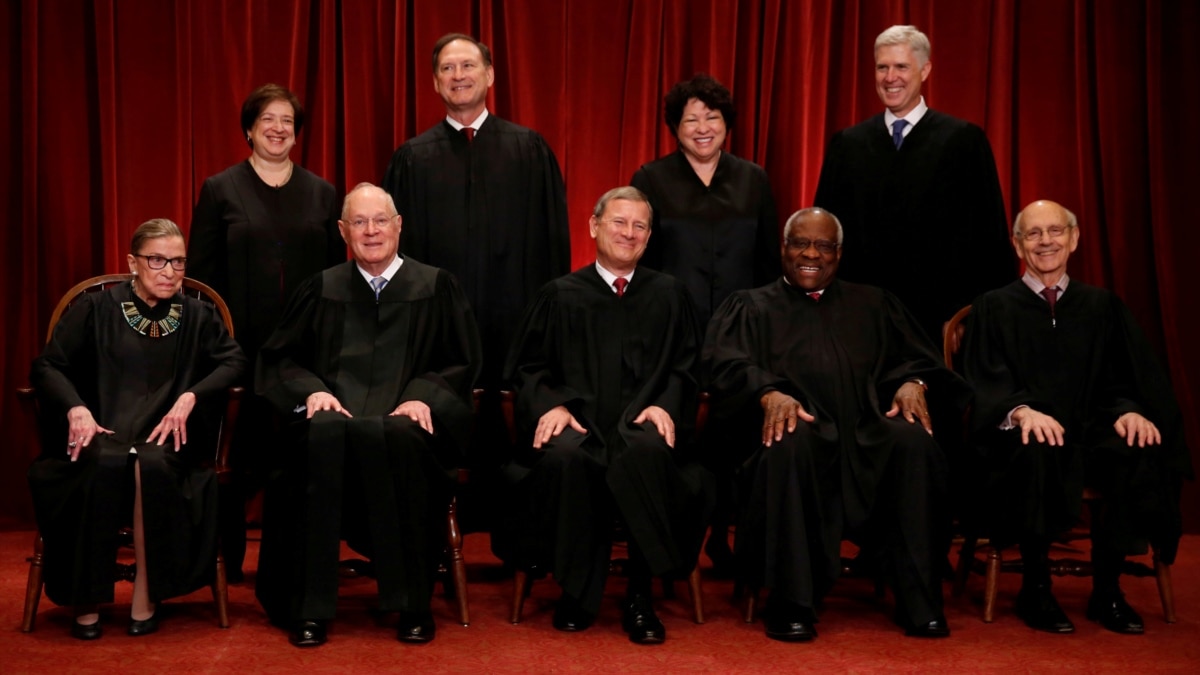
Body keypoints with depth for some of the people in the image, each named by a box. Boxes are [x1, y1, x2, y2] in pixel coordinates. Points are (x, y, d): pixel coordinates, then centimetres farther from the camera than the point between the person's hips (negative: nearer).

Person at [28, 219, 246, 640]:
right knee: (106, 464, -36)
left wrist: (190, 397, -13)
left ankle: (147, 595, -21)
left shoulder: (197, 316, 13)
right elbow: (46, 367, 4)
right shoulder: (95, 310, 8)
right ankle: (88, 601, -22)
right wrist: (76, 409, -16)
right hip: (101, 434, 0)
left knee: (151, 466, -35)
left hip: (165, 437, 1)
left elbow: (234, 361, 4)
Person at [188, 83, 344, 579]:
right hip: (241, 347, -2)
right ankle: (227, 557, 16)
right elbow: (200, 272, 3)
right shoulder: (220, 190, 6)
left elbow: (337, 272, 11)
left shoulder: (321, 193, 12)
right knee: (240, 452, 1)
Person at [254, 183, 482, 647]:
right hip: (336, 412, 2)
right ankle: (309, 607, -29)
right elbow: (278, 359, 16)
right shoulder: (322, 290, 19)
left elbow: (462, 363, 10)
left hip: (405, 420, -1)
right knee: (323, 437, -36)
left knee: (397, 439, -39)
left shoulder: (435, 287, 14)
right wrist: (311, 390, -5)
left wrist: (424, 396, -10)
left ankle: (413, 604, -27)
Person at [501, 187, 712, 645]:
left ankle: (639, 598, -23)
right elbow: (526, 367, 14)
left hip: (640, 426, 0)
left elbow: (684, 368, 14)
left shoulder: (669, 295, 18)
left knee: (649, 452, -37)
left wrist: (665, 405, -7)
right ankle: (577, 594, -17)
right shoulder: (560, 295, 16)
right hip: (578, 423, 0)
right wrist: (550, 404, -6)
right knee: (564, 456, -36)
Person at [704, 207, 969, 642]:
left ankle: (919, 603, -23)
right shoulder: (750, 307, 19)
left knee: (915, 442, -30)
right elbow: (729, 365, 1)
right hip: (798, 426, -2)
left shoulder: (873, 305, 27)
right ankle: (790, 606, -29)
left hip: (867, 434, 3)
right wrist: (769, 393, -21)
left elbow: (914, 356, 16)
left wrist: (913, 382, -9)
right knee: (789, 446, -37)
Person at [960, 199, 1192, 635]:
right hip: (1024, 436, -2)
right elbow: (985, 383, -4)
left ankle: (1107, 590, -16)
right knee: (1037, 452, -38)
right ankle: (1035, 589, -20)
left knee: (1141, 452, -31)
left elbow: (1126, 378, 9)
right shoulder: (993, 309, 9)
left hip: (1091, 434, 2)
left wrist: (1130, 410, -16)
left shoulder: (1103, 307, 17)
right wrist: (1021, 411, -26)